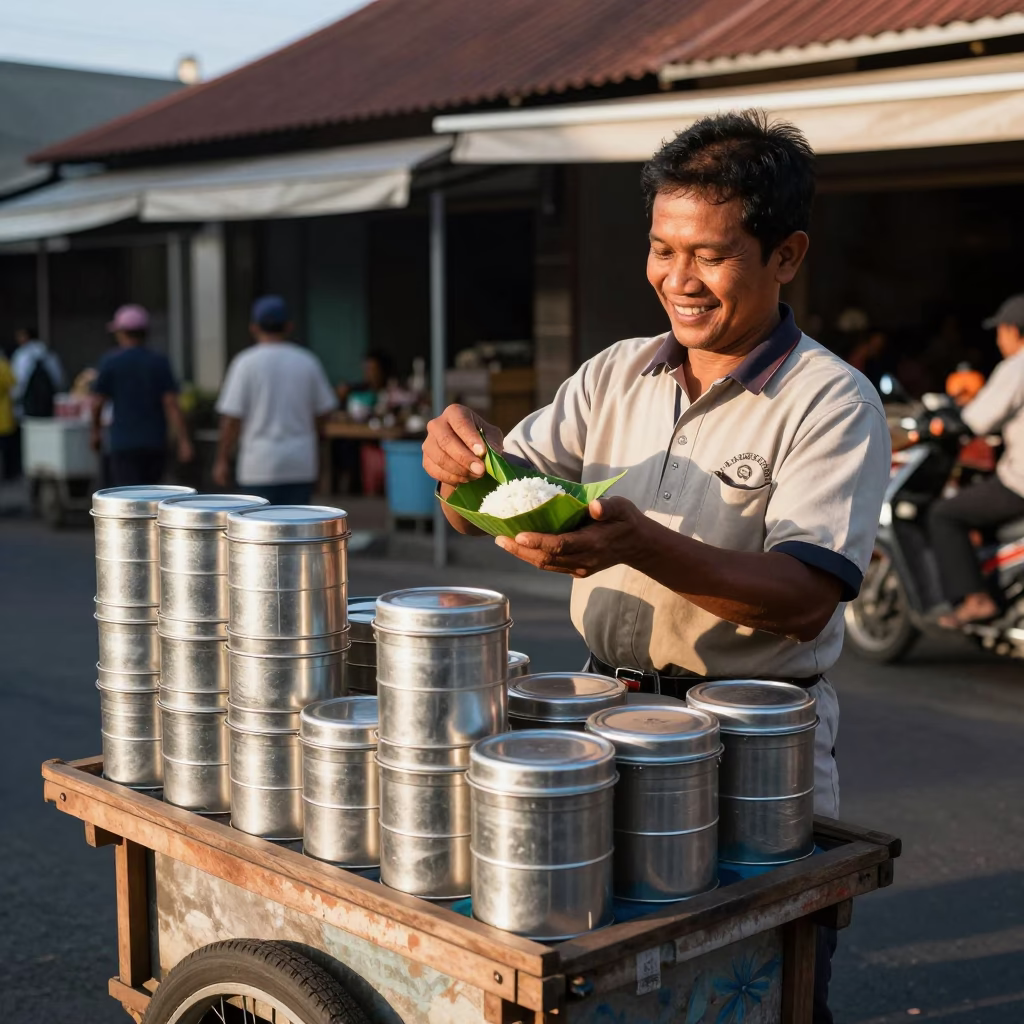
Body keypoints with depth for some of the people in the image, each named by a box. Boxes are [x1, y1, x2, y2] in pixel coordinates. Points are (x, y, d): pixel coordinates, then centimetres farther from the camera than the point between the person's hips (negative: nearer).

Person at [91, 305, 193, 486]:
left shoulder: (110, 362, -3)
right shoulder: (160, 362, 1)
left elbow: (97, 403, -1)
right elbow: (171, 404, -7)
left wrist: (96, 432, 17)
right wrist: (183, 441, -9)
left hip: (124, 442, -3)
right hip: (155, 442, 3)